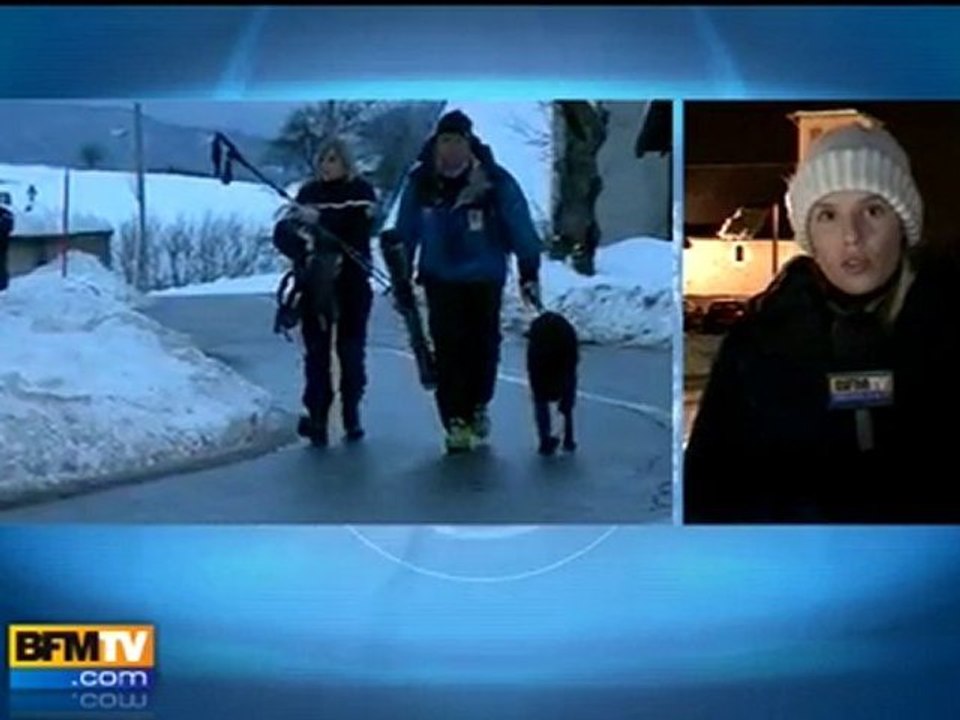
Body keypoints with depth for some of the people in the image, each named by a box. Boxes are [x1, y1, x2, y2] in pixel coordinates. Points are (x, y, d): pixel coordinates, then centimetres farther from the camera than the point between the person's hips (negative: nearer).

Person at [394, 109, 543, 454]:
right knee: (448, 349, -6)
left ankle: (478, 405, 32)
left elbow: (521, 228, -7)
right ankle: (455, 421, 1)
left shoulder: (495, 181, -14)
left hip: (485, 279, 0)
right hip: (441, 280, 0)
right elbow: (405, 232, 5)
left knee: (484, 345, 9)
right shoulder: (420, 182, -7)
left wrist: (529, 272, -6)